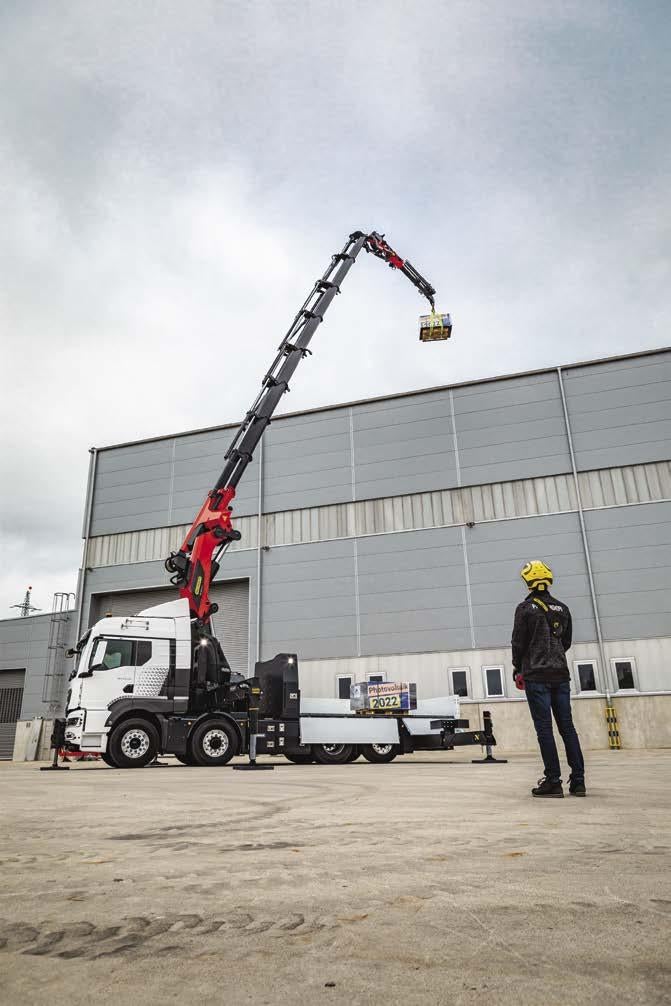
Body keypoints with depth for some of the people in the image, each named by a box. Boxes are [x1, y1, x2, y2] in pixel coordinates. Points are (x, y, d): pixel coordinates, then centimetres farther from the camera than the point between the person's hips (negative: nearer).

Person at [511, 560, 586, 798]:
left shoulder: (526, 608, -7)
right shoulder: (562, 609, 9)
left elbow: (519, 642, -6)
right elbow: (566, 642, 15)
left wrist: (518, 668, 8)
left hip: (536, 676, -5)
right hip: (560, 674, 5)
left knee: (544, 729, -2)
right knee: (567, 727, 8)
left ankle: (553, 781, -1)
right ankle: (578, 781, 10)